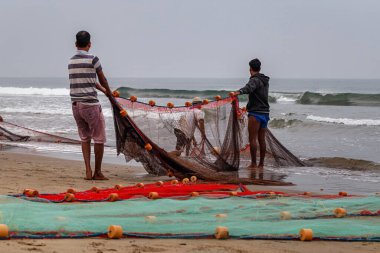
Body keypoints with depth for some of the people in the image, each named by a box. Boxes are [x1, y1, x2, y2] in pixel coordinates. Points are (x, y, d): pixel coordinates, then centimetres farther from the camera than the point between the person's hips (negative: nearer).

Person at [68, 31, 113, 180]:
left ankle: (88, 171, 6)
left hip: (76, 105, 6)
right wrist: (109, 93, 25)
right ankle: (97, 172, 8)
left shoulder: (71, 62, 10)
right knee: (99, 138, 5)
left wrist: (102, 90, 34)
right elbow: (102, 80, 5)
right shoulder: (92, 60, -9)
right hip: (90, 104, -6)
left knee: (84, 138, 13)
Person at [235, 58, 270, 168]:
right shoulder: (265, 81, 18)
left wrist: (239, 92, -53)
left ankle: (253, 163, -10)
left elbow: (249, 87, -35)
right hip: (265, 113, 9)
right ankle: (261, 163, 12)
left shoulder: (255, 80, -11)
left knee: (253, 139, -7)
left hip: (255, 113, -9)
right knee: (262, 139, 10)